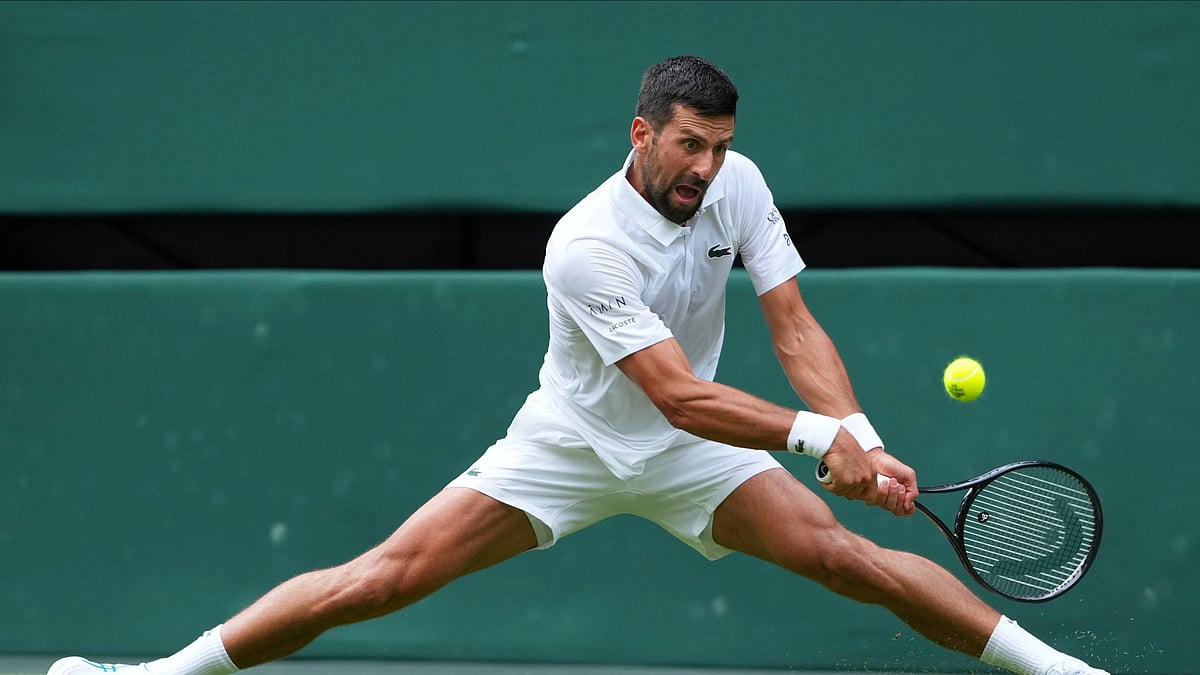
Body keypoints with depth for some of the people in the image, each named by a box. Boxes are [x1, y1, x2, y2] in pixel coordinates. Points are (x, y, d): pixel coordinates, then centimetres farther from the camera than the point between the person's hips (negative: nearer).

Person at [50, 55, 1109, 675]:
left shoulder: (738, 185, -13)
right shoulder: (587, 246, -29)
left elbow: (796, 331, -12)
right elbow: (681, 397, -34)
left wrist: (859, 434, -28)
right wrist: (813, 434, -44)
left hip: (697, 451, 4)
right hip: (571, 443, -4)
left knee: (851, 558, -12)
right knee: (383, 578, -13)